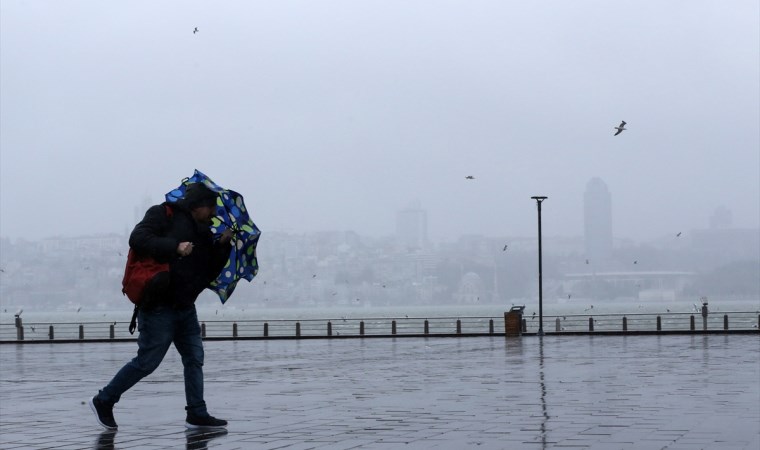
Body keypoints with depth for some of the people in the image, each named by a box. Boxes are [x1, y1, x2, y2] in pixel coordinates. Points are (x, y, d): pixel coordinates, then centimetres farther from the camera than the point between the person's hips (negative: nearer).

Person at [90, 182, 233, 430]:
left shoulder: (204, 232, 15)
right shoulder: (164, 215, -7)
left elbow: (209, 273, 13)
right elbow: (137, 239, -21)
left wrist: (222, 245, 0)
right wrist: (175, 247, -26)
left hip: (185, 307, 8)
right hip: (159, 306, -8)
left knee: (195, 358, 7)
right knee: (147, 361, -3)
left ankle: (197, 414, 12)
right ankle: (104, 401, 11)